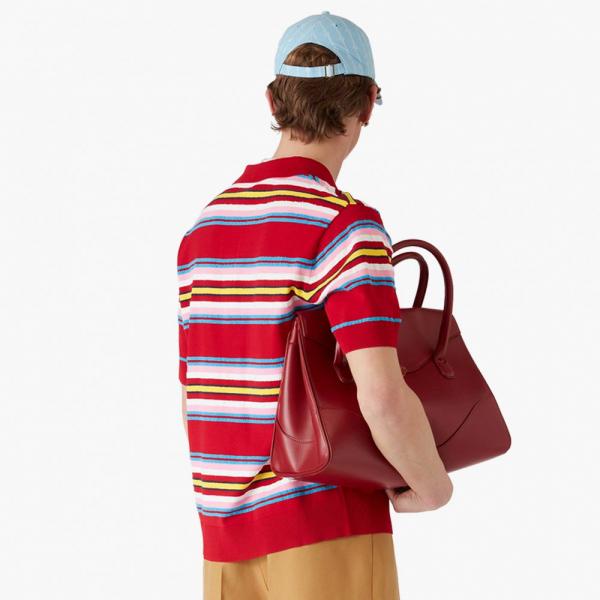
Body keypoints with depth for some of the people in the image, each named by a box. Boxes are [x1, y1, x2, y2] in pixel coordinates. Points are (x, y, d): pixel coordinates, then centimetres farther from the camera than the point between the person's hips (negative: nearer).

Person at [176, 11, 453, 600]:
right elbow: (383, 397, -24)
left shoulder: (203, 226, 9)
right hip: (328, 527, -7)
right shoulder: (344, 223, -14)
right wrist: (432, 487, -6)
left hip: (227, 531, 7)